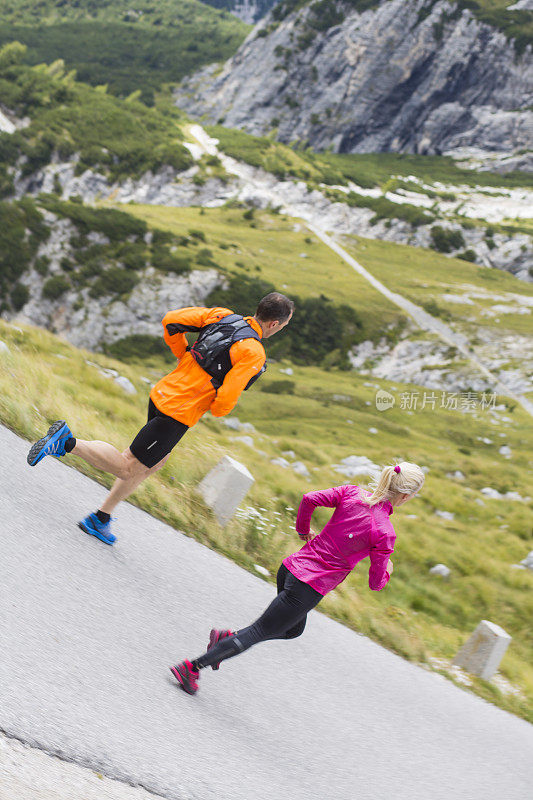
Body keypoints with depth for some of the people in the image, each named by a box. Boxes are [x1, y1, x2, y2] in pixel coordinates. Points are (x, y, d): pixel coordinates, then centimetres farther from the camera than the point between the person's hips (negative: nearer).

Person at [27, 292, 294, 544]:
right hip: (179, 414, -9)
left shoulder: (222, 316, 4)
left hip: (163, 392, 9)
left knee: (155, 462, 23)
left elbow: (170, 320, 5)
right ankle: (67, 443, -2)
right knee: (127, 469, 5)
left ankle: (100, 519, 30)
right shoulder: (253, 353, -18)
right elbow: (225, 401, -23)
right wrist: (218, 411, 0)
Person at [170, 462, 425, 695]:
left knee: (293, 630, 30)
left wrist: (303, 529, 13)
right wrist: (387, 570, 13)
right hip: (310, 587, -7)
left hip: (292, 567, 7)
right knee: (259, 632, 7)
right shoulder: (385, 533, -16)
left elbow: (309, 498, -4)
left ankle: (225, 638, 24)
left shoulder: (352, 493, -1)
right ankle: (191, 668, 10)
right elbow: (376, 583, -10)